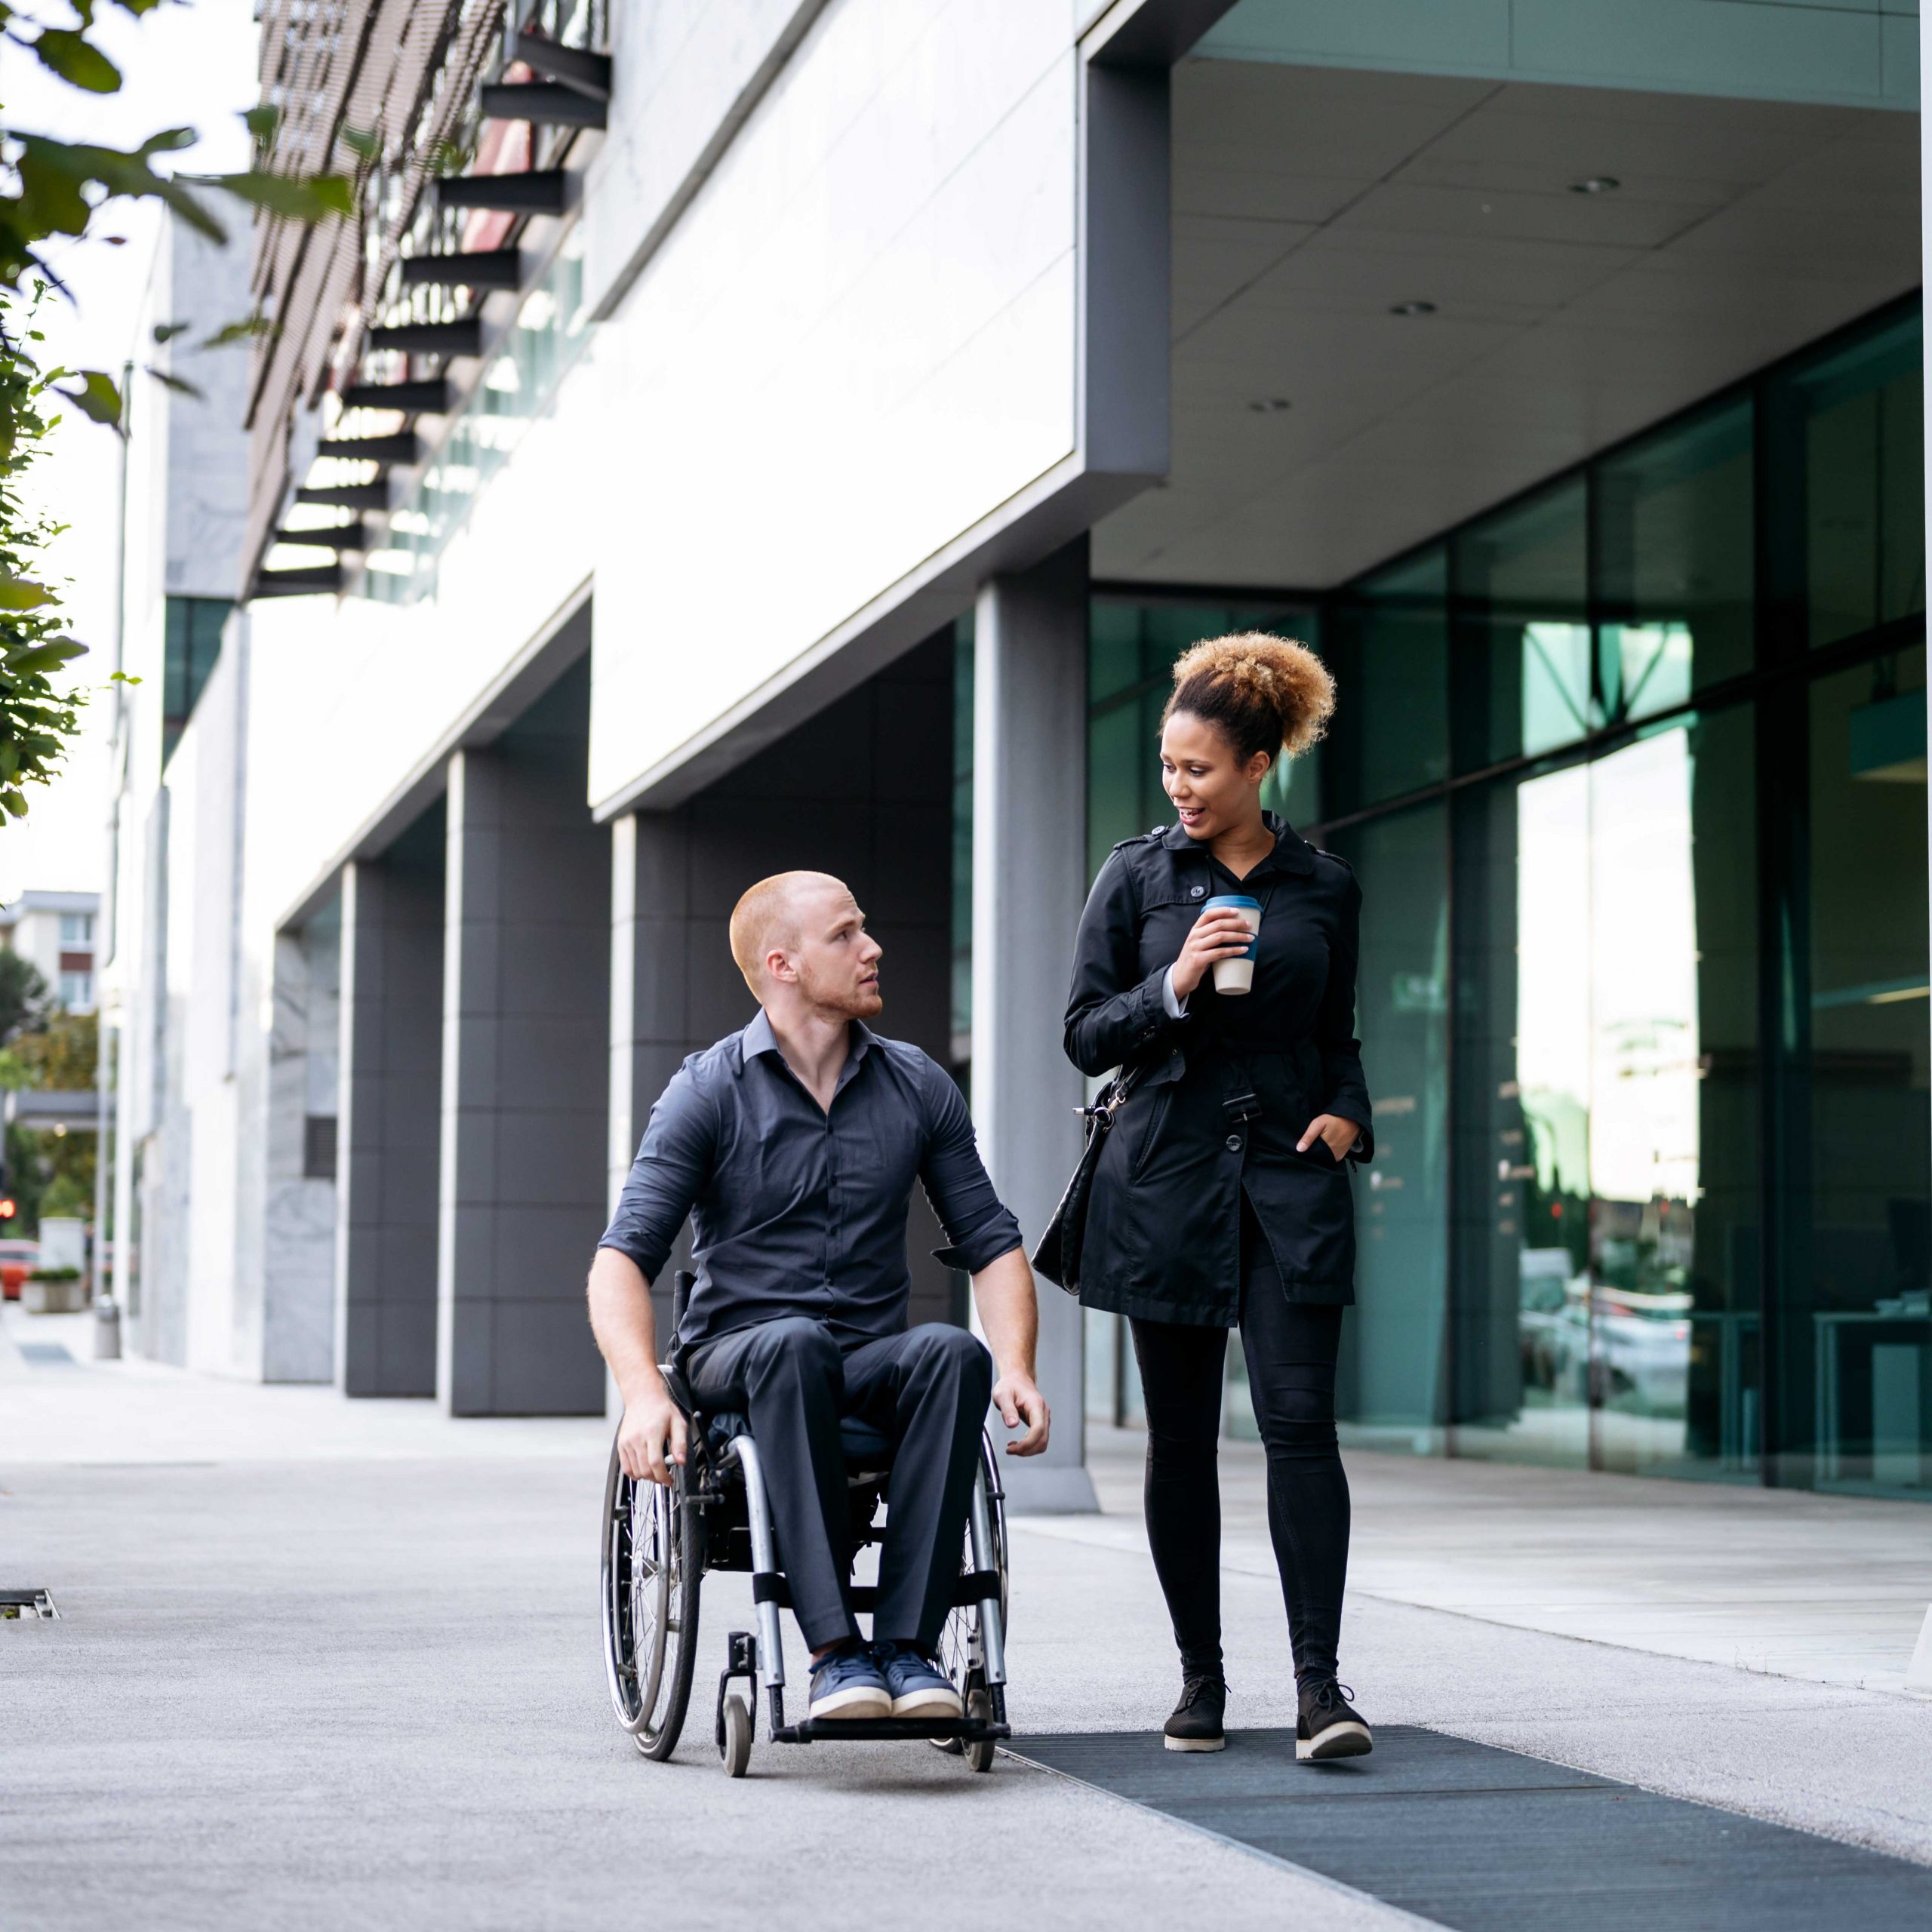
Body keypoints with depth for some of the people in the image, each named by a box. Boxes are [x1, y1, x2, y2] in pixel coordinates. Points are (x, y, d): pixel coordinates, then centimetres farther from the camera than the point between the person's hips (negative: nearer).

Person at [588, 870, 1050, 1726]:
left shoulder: (919, 1087, 9)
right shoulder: (710, 1091, -2)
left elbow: (990, 1242, 11)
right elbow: (623, 1256, -10)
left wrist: (1017, 1368, -8)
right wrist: (643, 1393, -28)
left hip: (873, 1360, 3)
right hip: (738, 1356, -3)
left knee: (953, 1352, -31)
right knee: (796, 1343, -37)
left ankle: (908, 1646, -34)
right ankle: (835, 1652, -39)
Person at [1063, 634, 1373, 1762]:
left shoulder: (1326, 889, 7)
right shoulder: (1139, 876, 3)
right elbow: (1087, 1034, 3)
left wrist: (1347, 1115, -1)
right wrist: (1177, 984, -13)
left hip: (1293, 1176, 0)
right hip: (1169, 1174, 0)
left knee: (1301, 1419, -11)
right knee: (1182, 1435, 4)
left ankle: (1320, 1681, -11)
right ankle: (1202, 1676, 15)